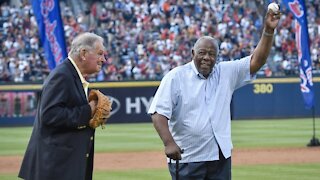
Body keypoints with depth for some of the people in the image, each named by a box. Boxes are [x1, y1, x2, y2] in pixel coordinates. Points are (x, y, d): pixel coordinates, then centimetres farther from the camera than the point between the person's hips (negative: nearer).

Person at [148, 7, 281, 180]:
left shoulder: (226, 73, 8)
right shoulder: (175, 77, -5)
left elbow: (256, 61, 2)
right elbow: (159, 113, -11)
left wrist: (268, 31, -11)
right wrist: (169, 143, -26)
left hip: (220, 157, 5)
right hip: (186, 159, -4)